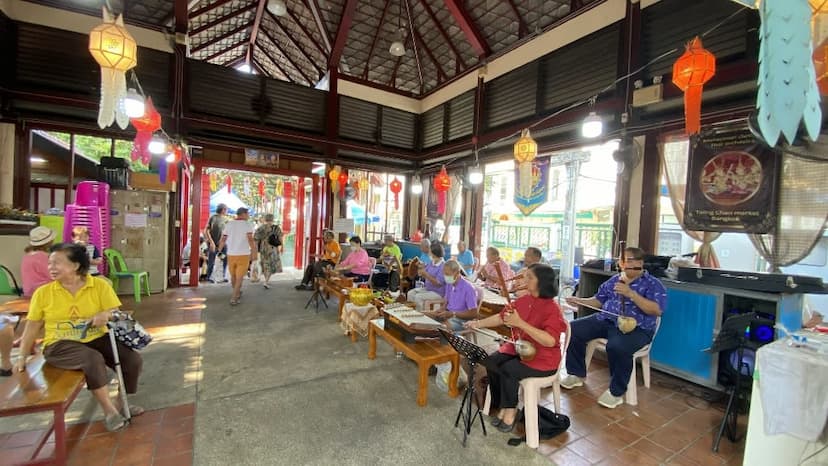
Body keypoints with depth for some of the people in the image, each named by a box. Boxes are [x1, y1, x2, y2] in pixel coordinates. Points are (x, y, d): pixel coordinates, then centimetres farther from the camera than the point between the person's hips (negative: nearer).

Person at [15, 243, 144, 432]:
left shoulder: (100, 285, -3)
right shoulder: (42, 293, 1)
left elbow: (117, 313, -7)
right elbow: (32, 327, 9)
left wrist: (106, 314, -30)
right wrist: (22, 356, 7)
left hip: (96, 338, 1)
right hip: (60, 344, -1)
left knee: (133, 360, -18)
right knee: (93, 359, -33)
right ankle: (109, 410, -16)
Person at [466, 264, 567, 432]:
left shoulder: (552, 309, -20)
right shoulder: (523, 300, 0)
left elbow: (550, 341, -31)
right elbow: (502, 317, 7)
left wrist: (520, 323, -35)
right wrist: (479, 323, -2)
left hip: (543, 358, -6)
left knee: (508, 370, -25)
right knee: (491, 362, -13)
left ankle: (510, 410, 1)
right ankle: (502, 406, 5)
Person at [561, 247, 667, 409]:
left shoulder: (653, 284, -2)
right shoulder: (614, 280, 15)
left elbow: (657, 310, -16)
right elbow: (599, 300, 19)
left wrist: (631, 294, -24)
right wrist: (579, 301, 2)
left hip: (636, 328, -6)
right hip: (606, 320, 6)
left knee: (617, 347, -38)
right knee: (574, 330, -11)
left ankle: (616, 391, -11)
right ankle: (576, 374, 7)